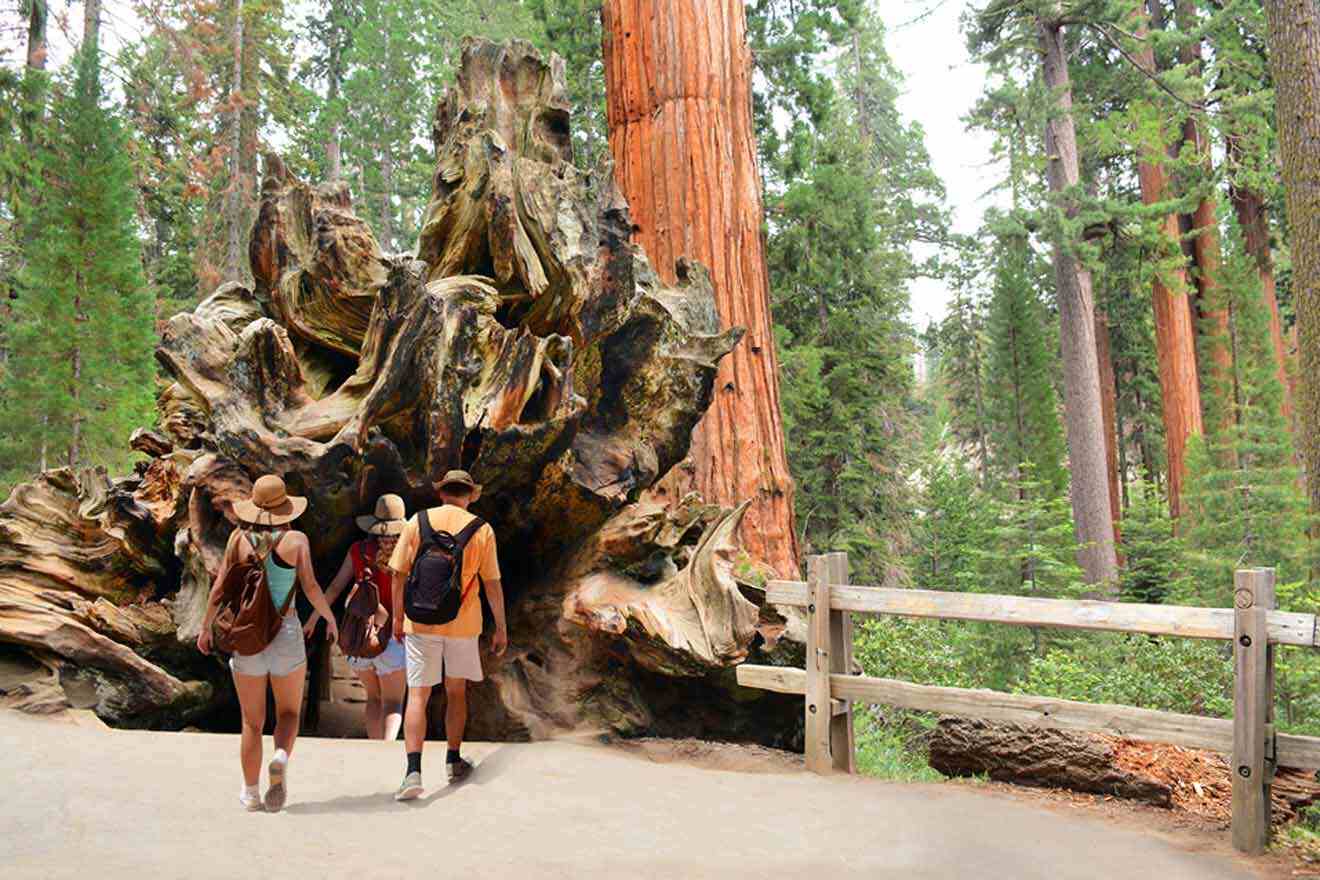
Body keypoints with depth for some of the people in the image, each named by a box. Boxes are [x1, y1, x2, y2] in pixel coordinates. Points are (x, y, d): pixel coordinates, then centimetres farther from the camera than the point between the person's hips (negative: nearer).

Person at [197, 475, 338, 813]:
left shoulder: (239, 538, -1)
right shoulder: (296, 539, -5)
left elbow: (220, 588, -2)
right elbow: (311, 587, -10)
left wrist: (206, 627, 11)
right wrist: (330, 618, 5)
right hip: (286, 633, -1)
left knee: (252, 721, 13)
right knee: (289, 712, 15)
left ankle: (251, 793, 17)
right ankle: (281, 759, -12)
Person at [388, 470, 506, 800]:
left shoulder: (418, 521, -1)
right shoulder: (482, 530, -2)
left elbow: (399, 574, 0)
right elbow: (492, 584, -1)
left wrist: (397, 617, 11)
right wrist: (501, 628, 7)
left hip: (421, 621, 0)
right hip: (463, 623, 1)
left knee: (418, 695, 1)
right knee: (456, 690, 19)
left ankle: (413, 771, -11)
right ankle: (453, 761, 27)